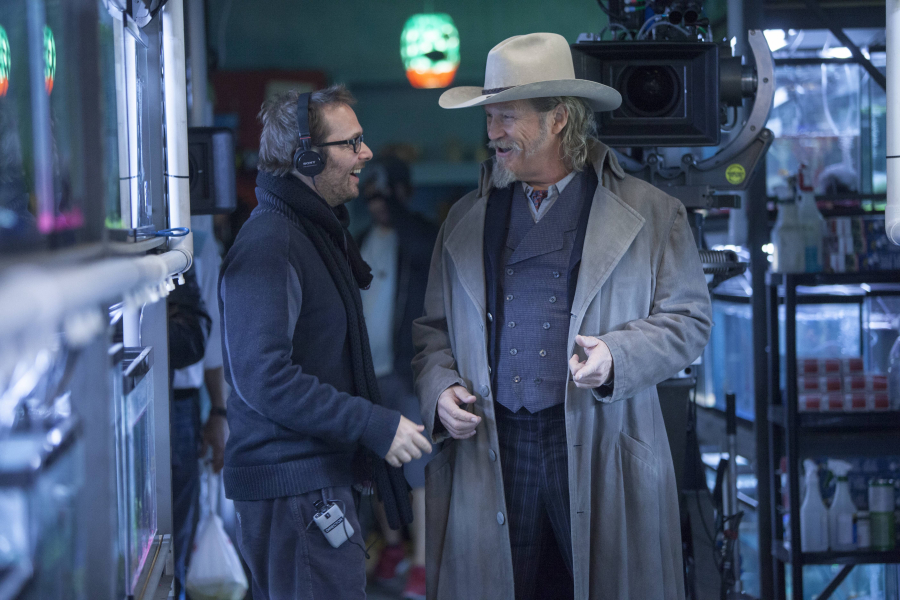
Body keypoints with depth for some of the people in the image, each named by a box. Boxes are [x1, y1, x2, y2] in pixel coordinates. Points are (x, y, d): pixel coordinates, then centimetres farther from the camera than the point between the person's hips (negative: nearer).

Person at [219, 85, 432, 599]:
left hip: (322, 475, 10)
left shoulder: (319, 233, 17)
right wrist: (376, 425, -21)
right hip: (294, 487, -10)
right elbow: (263, 378, -24)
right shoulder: (269, 246, -17)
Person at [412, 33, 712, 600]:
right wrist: (439, 388, -1)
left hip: (600, 454, -2)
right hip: (490, 450, 3)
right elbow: (434, 328, 18)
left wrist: (617, 356, -13)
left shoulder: (651, 214, 4)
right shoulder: (465, 220, 14)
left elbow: (688, 318, 3)